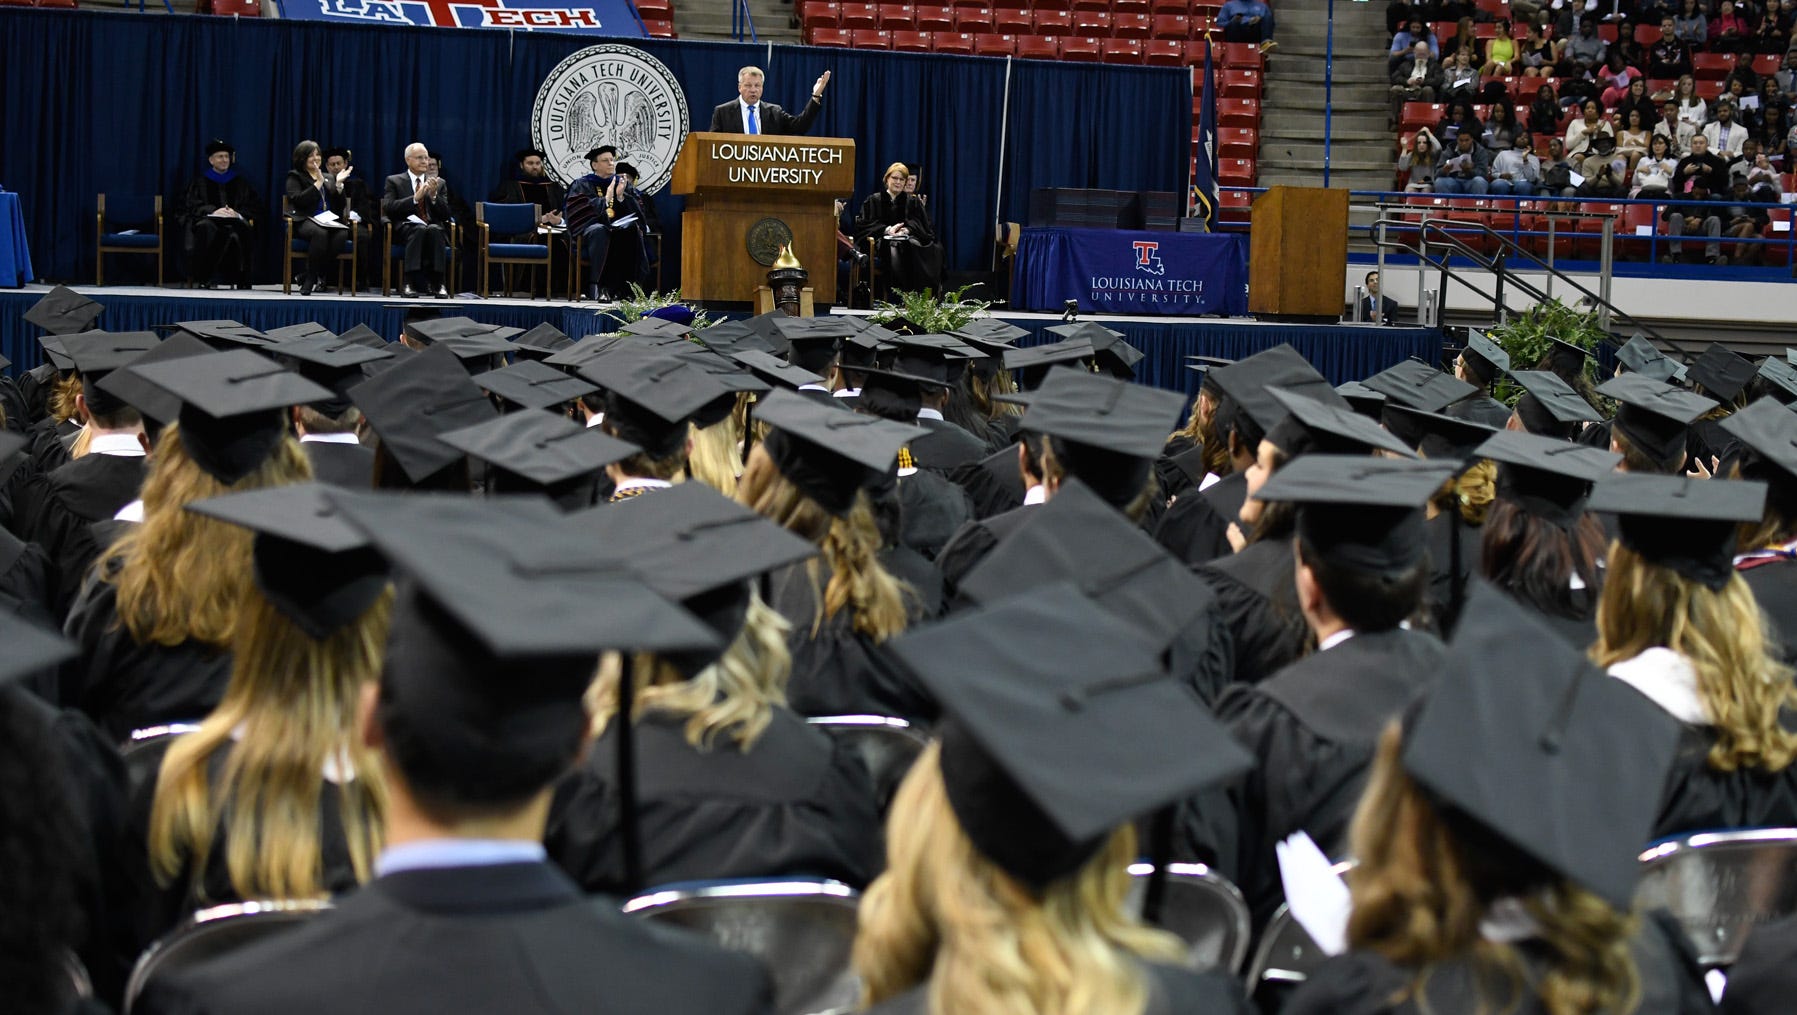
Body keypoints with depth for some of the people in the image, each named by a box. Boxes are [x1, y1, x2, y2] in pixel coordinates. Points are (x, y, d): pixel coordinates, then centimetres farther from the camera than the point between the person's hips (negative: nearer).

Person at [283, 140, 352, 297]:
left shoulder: (329, 179, 28)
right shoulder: (295, 177, 13)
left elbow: (341, 207, 19)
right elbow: (299, 200, -7)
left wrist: (338, 185, 5)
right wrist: (318, 183, -6)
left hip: (329, 221, 4)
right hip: (305, 222, -4)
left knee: (342, 234, -32)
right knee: (320, 233, -40)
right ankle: (311, 278, -31)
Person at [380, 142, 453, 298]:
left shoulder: (439, 183, 20)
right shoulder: (394, 181, 13)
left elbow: (446, 215, 10)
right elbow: (389, 208, -4)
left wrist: (434, 196, -8)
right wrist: (415, 198, -15)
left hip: (434, 228, 2)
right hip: (406, 228, -2)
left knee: (434, 230, -35)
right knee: (419, 230, -37)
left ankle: (437, 284, -37)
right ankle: (414, 282, -39)